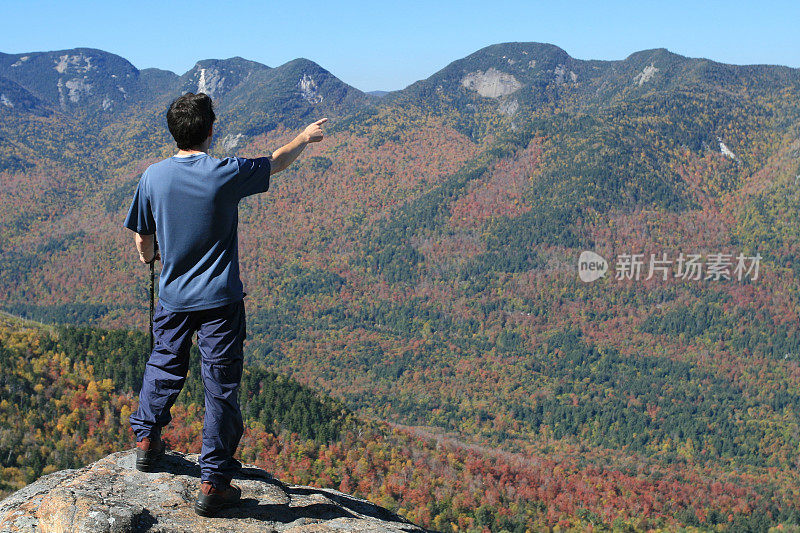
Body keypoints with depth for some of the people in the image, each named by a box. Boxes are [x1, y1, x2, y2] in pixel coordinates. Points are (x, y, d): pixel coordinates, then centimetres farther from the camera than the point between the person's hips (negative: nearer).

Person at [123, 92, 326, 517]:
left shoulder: (153, 177, -4)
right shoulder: (226, 174, -13)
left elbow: (142, 239, 7)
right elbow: (278, 162, 5)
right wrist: (306, 136, 25)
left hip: (173, 297, 4)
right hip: (220, 299, -3)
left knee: (163, 367, 26)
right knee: (221, 388, 3)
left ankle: (146, 440, 40)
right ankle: (213, 483, 6)